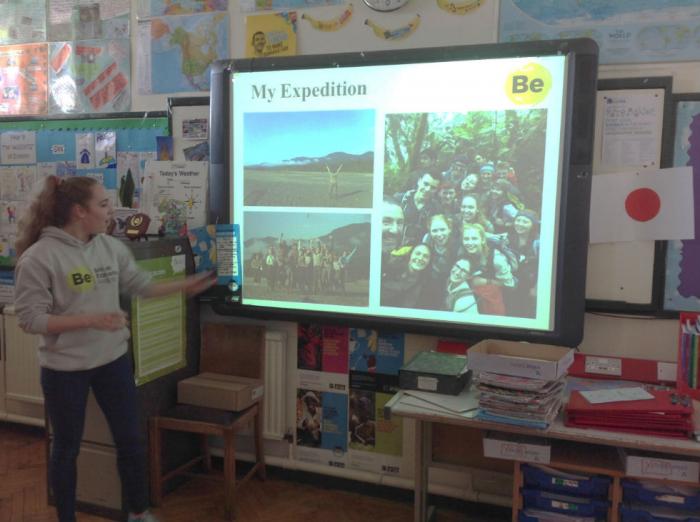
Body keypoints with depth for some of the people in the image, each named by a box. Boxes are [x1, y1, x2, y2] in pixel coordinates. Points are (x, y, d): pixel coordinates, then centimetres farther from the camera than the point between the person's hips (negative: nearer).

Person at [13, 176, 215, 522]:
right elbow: (30, 319, -18)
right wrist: (91, 319, -26)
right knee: (67, 448, 13)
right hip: (64, 370, -5)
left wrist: (186, 285, 2)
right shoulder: (38, 257, -17)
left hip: (113, 361, 5)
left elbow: (142, 286, 9)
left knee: (131, 440, 14)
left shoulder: (112, 247, -1)